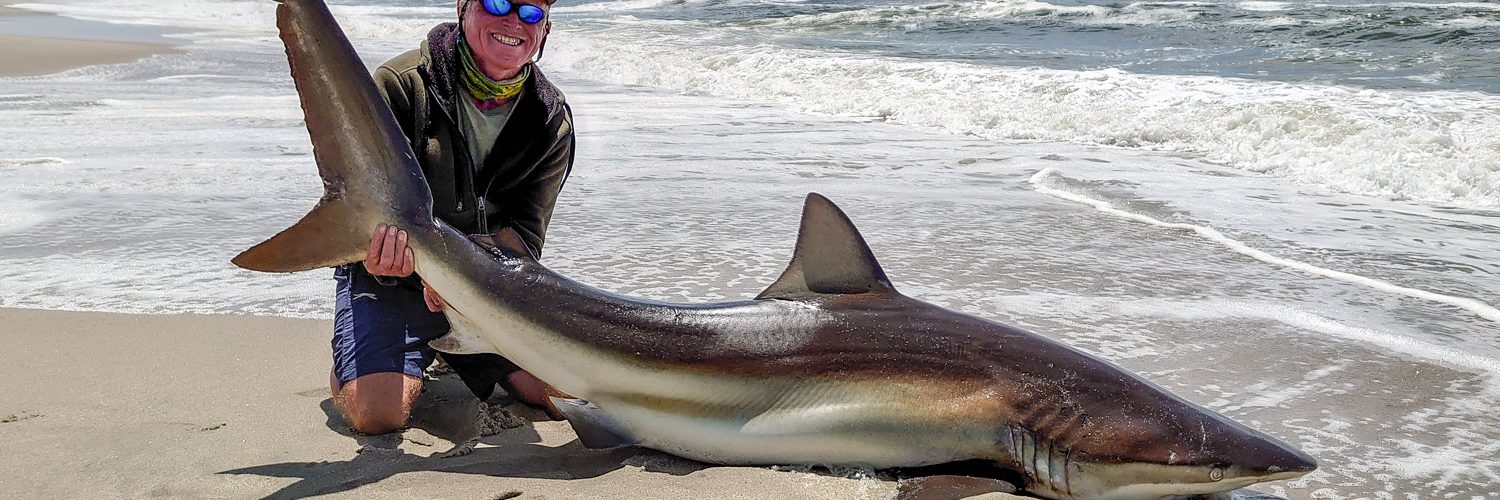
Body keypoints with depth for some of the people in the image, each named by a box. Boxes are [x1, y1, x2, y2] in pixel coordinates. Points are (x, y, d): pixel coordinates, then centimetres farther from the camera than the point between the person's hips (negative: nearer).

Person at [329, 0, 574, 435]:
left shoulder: (551, 120, -4)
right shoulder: (401, 85, -14)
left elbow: (525, 234, -10)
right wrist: (382, 252, -39)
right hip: (389, 278, -3)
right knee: (378, 412, -26)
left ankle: (454, 354, 20)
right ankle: (348, 364, 14)